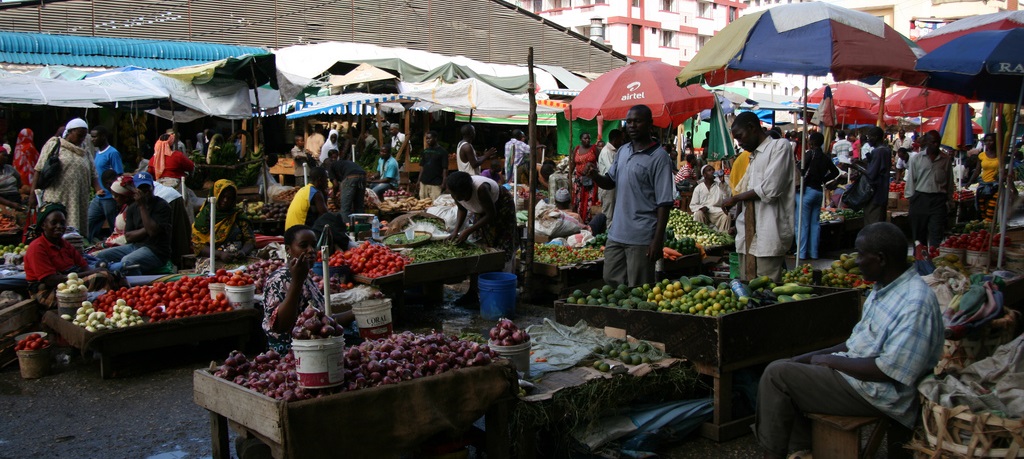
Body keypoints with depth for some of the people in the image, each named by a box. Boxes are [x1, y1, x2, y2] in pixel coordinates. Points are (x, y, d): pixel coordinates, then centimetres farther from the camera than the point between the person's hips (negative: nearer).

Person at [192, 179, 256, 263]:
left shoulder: (238, 216, 14)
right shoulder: (203, 216, 8)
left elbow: (250, 239, 10)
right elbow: (196, 245, 0)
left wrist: (243, 252, -13)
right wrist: (220, 254, -16)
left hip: (238, 262, 1)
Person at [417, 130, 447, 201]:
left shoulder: (442, 152, -4)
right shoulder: (425, 151, 12)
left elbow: (445, 169, -7)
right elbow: (422, 166, 16)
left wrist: (444, 183, -13)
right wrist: (419, 179, 9)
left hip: (436, 184, -5)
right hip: (424, 182, 5)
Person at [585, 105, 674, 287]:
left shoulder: (659, 157, -11)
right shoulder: (623, 151, 10)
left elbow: (664, 203, -14)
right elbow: (610, 182, 21)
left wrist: (657, 240, -18)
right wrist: (595, 176, -2)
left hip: (642, 238, -7)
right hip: (617, 233, 7)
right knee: (611, 282, 15)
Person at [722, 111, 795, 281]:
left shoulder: (780, 146, -3)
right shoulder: (753, 156, 23)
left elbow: (769, 190, -13)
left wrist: (735, 199, -1)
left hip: (768, 235, -8)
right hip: (749, 235, 8)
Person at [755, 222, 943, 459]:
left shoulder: (915, 304, -24)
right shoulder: (884, 288, 8)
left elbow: (888, 370, -27)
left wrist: (831, 360, -15)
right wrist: (814, 356, 7)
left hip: (875, 393, -10)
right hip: (853, 368, 10)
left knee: (777, 374, -14)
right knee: (781, 367, 8)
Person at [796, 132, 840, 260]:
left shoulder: (810, 154, -11)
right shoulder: (825, 158, 10)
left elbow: (802, 170, -21)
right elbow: (835, 171, 24)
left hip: (807, 190, -7)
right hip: (819, 191, 7)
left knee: (803, 224, -2)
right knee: (815, 223, 12)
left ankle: (801, 253, -2)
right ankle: (813, 253, 14)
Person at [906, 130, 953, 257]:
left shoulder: (946, 160, 5)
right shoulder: (916, 159, 3)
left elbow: (949, 182, 11)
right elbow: (911, 179, 7)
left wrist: (949, 200, 10)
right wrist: (911, 198, 3)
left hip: (938, 199, 0)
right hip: (920, 198, 0)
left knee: (937, 231, -9)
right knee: (919, 230, 8)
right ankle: (918, 257, 20)